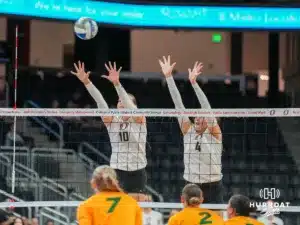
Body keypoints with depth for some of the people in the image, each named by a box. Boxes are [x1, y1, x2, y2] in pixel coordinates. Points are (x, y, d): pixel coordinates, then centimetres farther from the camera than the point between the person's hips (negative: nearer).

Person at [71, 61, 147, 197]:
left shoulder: (139, 120, -3)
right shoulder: (112, 121, 4)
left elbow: (128, 103, -20)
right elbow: (100, 101, -8)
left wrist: (117, 83, -36)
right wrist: (86, 82, -21)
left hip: (137, 173, -1)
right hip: (117, 172, 2)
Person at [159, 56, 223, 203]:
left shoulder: (214, 134, -4)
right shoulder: (188, 131, 5)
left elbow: (207, 108, -16)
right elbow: (178, 104, 1)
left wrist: (194, 82, -26)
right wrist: (168, 77, -2)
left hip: (212, 187, -4)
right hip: (191, 187, 4)